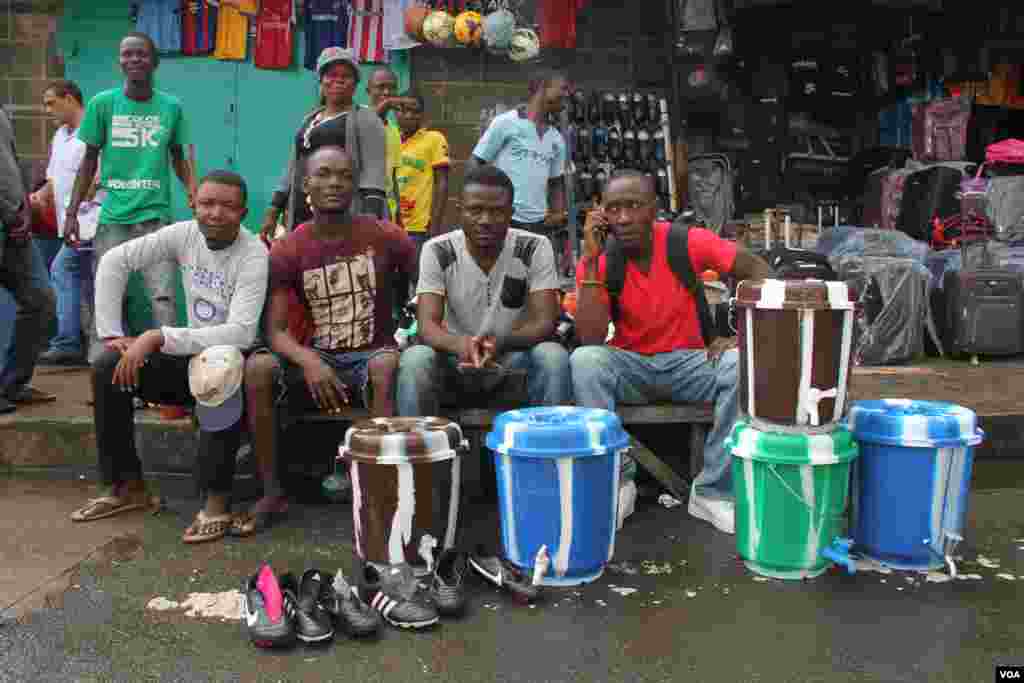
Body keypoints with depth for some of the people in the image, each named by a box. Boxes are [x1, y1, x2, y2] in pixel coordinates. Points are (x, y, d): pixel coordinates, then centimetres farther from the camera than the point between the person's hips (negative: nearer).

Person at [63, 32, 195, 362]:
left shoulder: (171, 107, 2)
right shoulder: (102, 103, 1)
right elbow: (89, 161, 6)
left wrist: (193, 194, -2)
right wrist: (72, 212, 3)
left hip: (156, 215, 0)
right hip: (113, 216, 0)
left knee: (163, 296, -3)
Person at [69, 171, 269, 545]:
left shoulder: (254, 255, -21)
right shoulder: (184, 234, -5)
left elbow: (241, 333, -32)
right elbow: (114, 261, 0)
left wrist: (159, 337, -33)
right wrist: (111, 332, -8)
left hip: (235, 358, -6)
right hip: (190, 353, 6)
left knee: (217, 371, -39)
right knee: (107, 367, -11)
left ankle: (217, 499, -28)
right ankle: (125, 485, 3)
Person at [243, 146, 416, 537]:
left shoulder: (387, 237, -5)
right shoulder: (287, 251, -2)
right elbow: (275, 330, -9)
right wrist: (308, 360, -29)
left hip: (372, 357, -1)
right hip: (317, 360, 2)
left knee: (388, 364, -36)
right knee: (257, 368, -26)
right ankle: (272, 493, -14)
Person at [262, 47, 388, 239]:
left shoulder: (365, 120, 2)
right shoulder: (308, 120, 23)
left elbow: (373, 173, -10)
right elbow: (293, 170, 26)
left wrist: (370, 220, -22)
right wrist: (273, 210, 20)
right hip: (302, 216, 7)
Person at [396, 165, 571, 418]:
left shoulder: (535, 248, -11)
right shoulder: (437, 251, -10)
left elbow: (545, 322, -17)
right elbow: (427, 324, -18)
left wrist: (501, 342, -39)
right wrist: (459, 344, -42)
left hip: (515, 355, 0)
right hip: (457, 355, 0)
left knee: (554, 355, -30)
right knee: (414, 357, -30)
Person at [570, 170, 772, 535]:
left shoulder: (688, 242, -11)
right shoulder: (597, 262, -10)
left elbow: (758, 271, -5)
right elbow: (590, 341, -22)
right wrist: (591, 258, -24)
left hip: (689, 361, 1)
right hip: (628, 366, 0)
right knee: (584, 362, -31)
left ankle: (714, 491, -16)